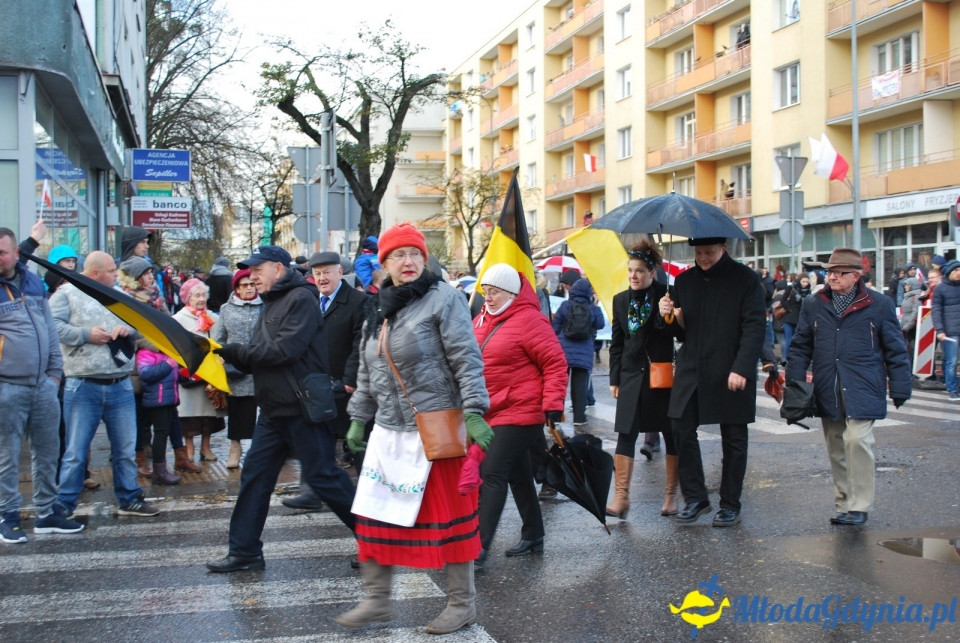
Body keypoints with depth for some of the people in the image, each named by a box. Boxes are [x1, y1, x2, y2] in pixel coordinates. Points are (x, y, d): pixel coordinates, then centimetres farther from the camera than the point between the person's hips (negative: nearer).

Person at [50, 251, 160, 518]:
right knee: (75, 451, 1)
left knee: (126, 448, 12)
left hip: (121, 386, 5)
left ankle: (130, 498, 24)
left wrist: (130, 328, -5)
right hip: (83, 387, -5)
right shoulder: (66, 294, -2)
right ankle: (63, 504, 11)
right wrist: (86, 334, -15)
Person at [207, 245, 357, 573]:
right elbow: (257, 359, 14)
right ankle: (244, 551, 16)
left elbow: (284, 349, -24)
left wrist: (232, 350, -16)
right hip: (273, 410, 9)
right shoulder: (271, 305, 17)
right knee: (254, 475, 8)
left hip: (303, 409, -9)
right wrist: (228, 354, -5)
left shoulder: (301, 299, -12)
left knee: (323, 477, -3)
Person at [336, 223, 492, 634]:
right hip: (389, 431, 7)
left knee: (448, 515, 3)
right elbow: (367, 372, 20)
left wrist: (473, 413, -21)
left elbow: (466, 360, -14)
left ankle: (462, 603, 18)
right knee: (374, 515, 8)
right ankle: (377, 599, 22)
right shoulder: (380, 310, 13)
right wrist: (358, 418, 18)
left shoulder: (443, 299, -8)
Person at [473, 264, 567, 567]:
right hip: (491, 414, 8)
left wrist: (553, 405, -20)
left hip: (519, 413, -8)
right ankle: (533, 536, 29)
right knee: (517, 475, 16)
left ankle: (479, 546, -10)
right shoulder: (482, 320, 10)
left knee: (492, 475, -12)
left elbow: (555, 363, -15)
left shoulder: (529, 320, -14)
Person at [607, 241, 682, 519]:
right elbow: (617, 342, 13)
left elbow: (679, 332, -5)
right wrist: (614, 378, 10)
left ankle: (671, 494, 17)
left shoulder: (666, 295, -4)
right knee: (625, 434, -5)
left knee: (671, 434, 6)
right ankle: (621, 495, -4)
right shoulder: (621, 300, 8)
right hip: (632, 375, 3)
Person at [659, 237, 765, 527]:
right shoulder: (684, 280, 11)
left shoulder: (745, 279, -2)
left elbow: (754, 328, -8)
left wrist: (741, 369, -18)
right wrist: (671, 317, -7)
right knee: (682, 430, -2)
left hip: (731, 374, -4)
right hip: (692, 371, 4)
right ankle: (695, 497, 12)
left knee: (733, 439, 5)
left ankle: (730, 504, 17)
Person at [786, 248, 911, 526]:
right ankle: (844, 502, 20)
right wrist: (795, 385, 4)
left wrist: (900, 389, 1)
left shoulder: (879, 305, 1)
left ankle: (859, 506, -4)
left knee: (857, 440, -15)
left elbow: (895, 351, 4)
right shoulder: (813, 305, 9)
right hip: (827, 393, 4)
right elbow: (801, 347, 11)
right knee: (836, 448, 8)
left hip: (862, 391, -3)